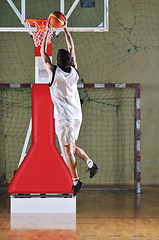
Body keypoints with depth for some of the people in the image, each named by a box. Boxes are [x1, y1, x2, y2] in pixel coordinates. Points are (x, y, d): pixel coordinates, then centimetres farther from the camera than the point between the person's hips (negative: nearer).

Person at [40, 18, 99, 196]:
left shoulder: (54, 72, -10)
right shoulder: (74, 71, 1)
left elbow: (43, 53, 3)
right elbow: (71, 48, 15)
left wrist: (47, 32, 11)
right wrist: (65, 29, 21)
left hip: (63, 117, -5)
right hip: (77, 115, 5)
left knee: (68, 150, -1)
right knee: (71, 146, 21)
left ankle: (76, 181, -2)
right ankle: (90, 163, 5)